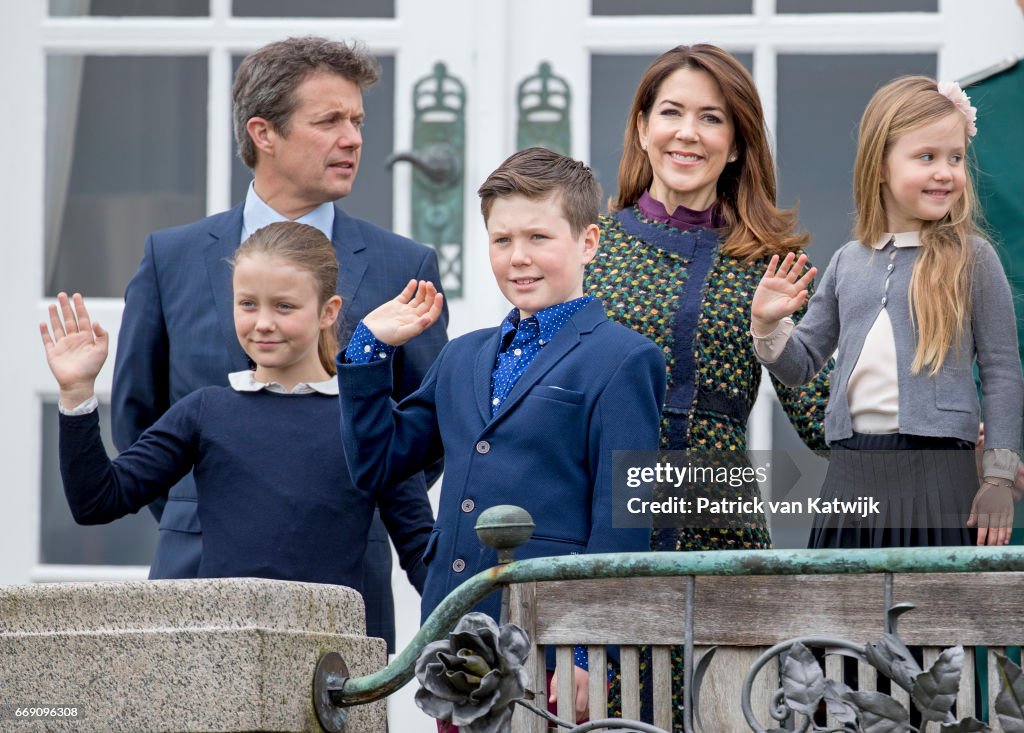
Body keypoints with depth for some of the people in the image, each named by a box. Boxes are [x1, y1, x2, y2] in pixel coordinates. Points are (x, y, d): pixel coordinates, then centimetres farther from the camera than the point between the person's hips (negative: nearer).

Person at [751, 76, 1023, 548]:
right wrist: (767, 325, -3)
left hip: (937, 469, -3)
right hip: (851, 469, 4)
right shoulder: (848, 262, 11)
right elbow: (801, 365, 17)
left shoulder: (971, 258, 0)